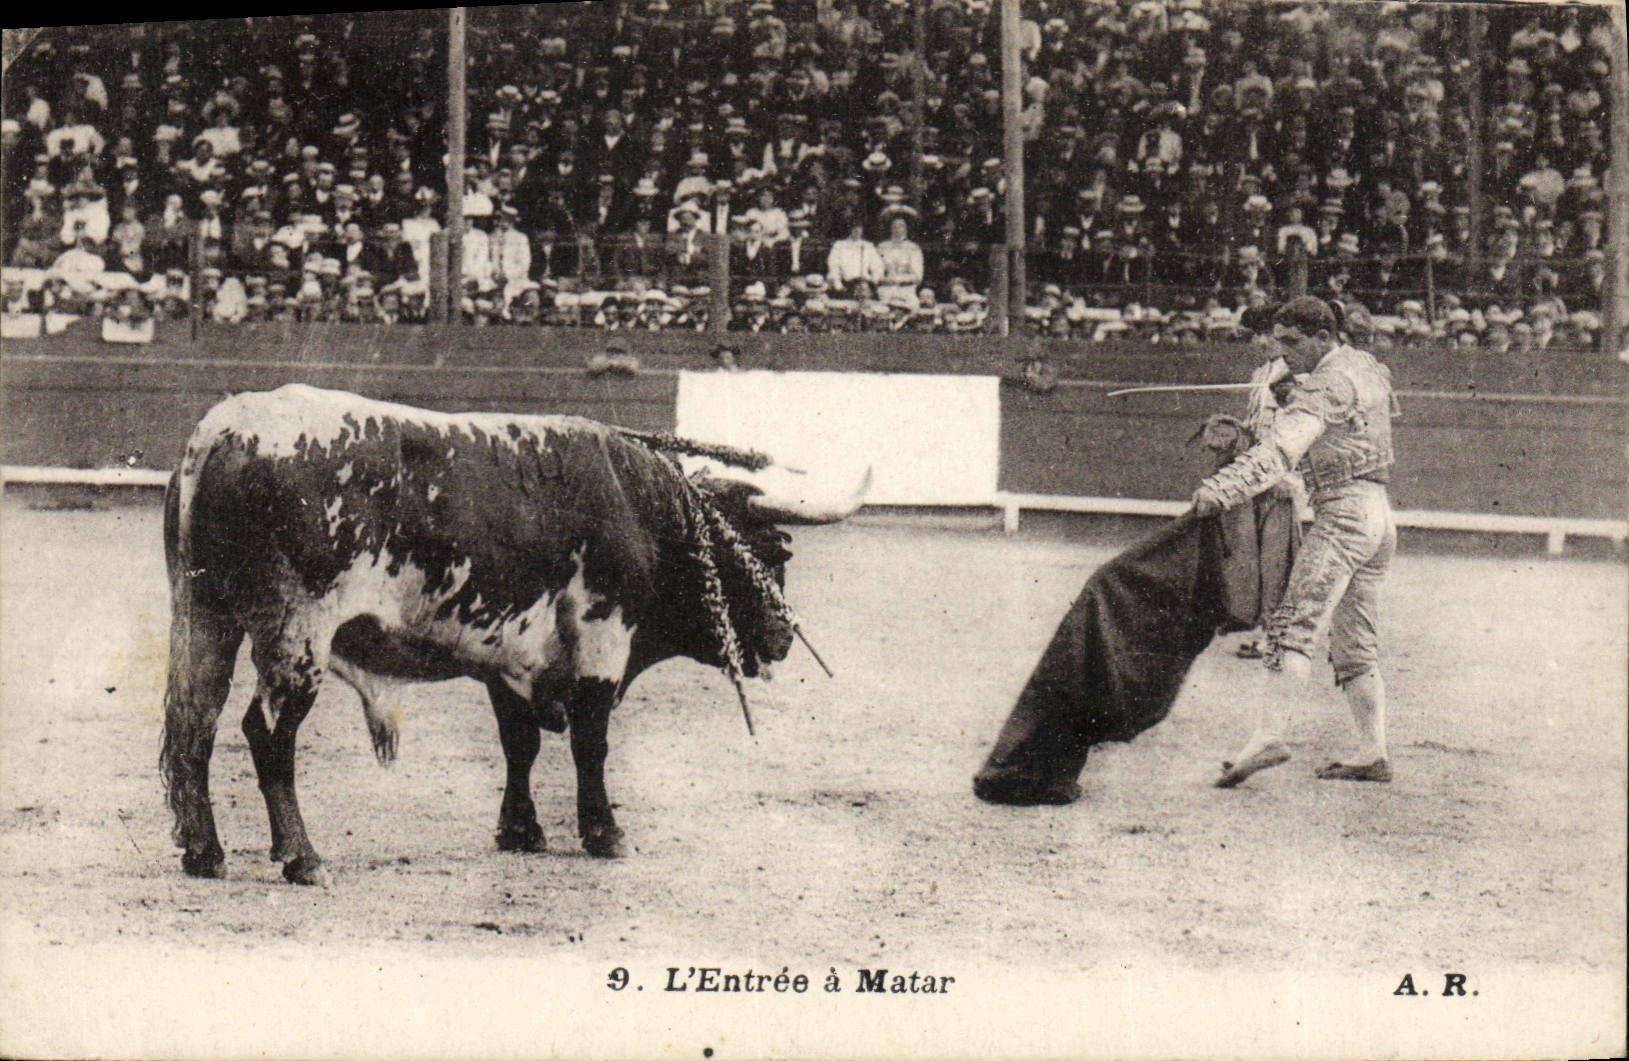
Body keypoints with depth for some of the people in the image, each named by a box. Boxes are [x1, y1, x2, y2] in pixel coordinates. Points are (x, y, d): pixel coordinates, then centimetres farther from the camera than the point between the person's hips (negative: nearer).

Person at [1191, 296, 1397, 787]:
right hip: (1379, 515, 10)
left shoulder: (1325, 384, -10)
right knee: (1356, 644, 13)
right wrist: (1292, 395, 20)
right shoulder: (1367, 368, 18)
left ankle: (1269, 733, -35)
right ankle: (1373, 753, 11)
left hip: (1344, 511, -10)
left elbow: (1280, 450, -25)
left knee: (1296, 623, -21)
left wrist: (1222, 488, -36)